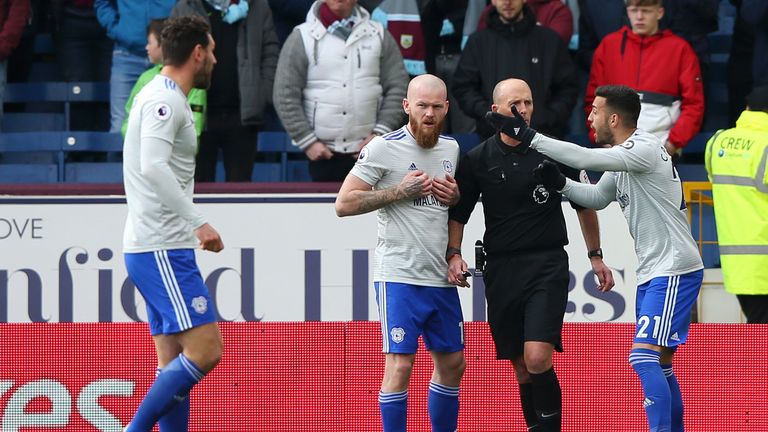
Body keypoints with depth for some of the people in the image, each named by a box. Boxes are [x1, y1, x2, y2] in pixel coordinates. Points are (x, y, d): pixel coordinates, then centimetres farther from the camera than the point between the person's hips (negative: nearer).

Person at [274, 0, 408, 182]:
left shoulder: (378, 35, 6)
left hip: (370, 150, 1)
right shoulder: (303, 37, 0)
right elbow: (286, 96, -1)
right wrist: (307, 141, -6)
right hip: (324, 152, -1)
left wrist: (381, 133, -6)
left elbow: (397, 88, 5)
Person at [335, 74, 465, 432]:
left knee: (453, 363, 12)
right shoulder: (384, 148, -7)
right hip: (399, 275, -7)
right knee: (400, 364, -11)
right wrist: (400, 191, -16)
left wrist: (455, 196, 2)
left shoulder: (451, 148, 12)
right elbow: (344, 204, -9)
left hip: (442, 278, 7)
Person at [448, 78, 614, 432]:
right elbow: (457, 214, 11)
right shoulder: (477, 160, 2)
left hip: (548, 266, -2)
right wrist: (454, 254, -5)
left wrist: (595, 256, 13)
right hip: (501, 268, 2)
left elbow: (584, 204, 12)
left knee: (537, 359, -19)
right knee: (522, 368, 8)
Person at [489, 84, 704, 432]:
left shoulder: (645, 149, -17)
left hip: (674, 269, -10)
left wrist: (530, 137, -22)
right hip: (651, 272, 10)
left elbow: (585, 158, -26)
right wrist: (559, 183, 6)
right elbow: (597, 197, 24)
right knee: (660, 365, 13)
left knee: (643, 358, -18)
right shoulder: (621, 158, 13)